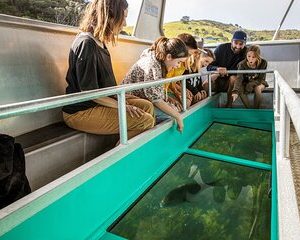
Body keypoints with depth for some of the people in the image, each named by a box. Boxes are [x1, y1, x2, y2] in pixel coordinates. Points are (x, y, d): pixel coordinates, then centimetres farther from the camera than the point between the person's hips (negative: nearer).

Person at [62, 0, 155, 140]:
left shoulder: (98, 42, 10)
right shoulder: (87, 43, -20)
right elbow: (90, 91, -21)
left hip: (98, 102, 10)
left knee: (147, 106, 6)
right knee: (146, 121, -18)